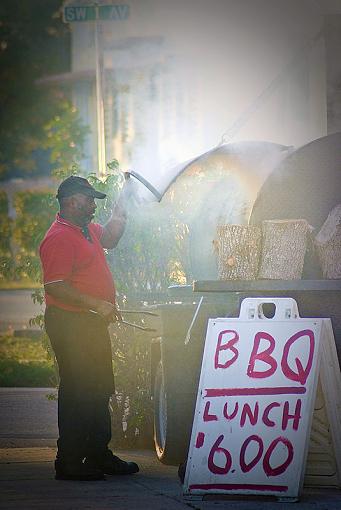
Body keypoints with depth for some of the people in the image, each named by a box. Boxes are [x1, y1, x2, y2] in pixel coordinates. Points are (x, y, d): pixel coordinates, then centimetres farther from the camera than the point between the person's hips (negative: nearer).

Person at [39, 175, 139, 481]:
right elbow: (55, 286, -24)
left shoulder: (87, 230, 14)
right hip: (70, 323, -10)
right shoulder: (59, 237, -17)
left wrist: (123, 200, 23)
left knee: (100, 392, 16)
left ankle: (99, 455, 26)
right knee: (77, 392, -7)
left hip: (93, 323, 10)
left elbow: (110, 238, 34)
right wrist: (97, 304, -25)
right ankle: (70, 463, -3)